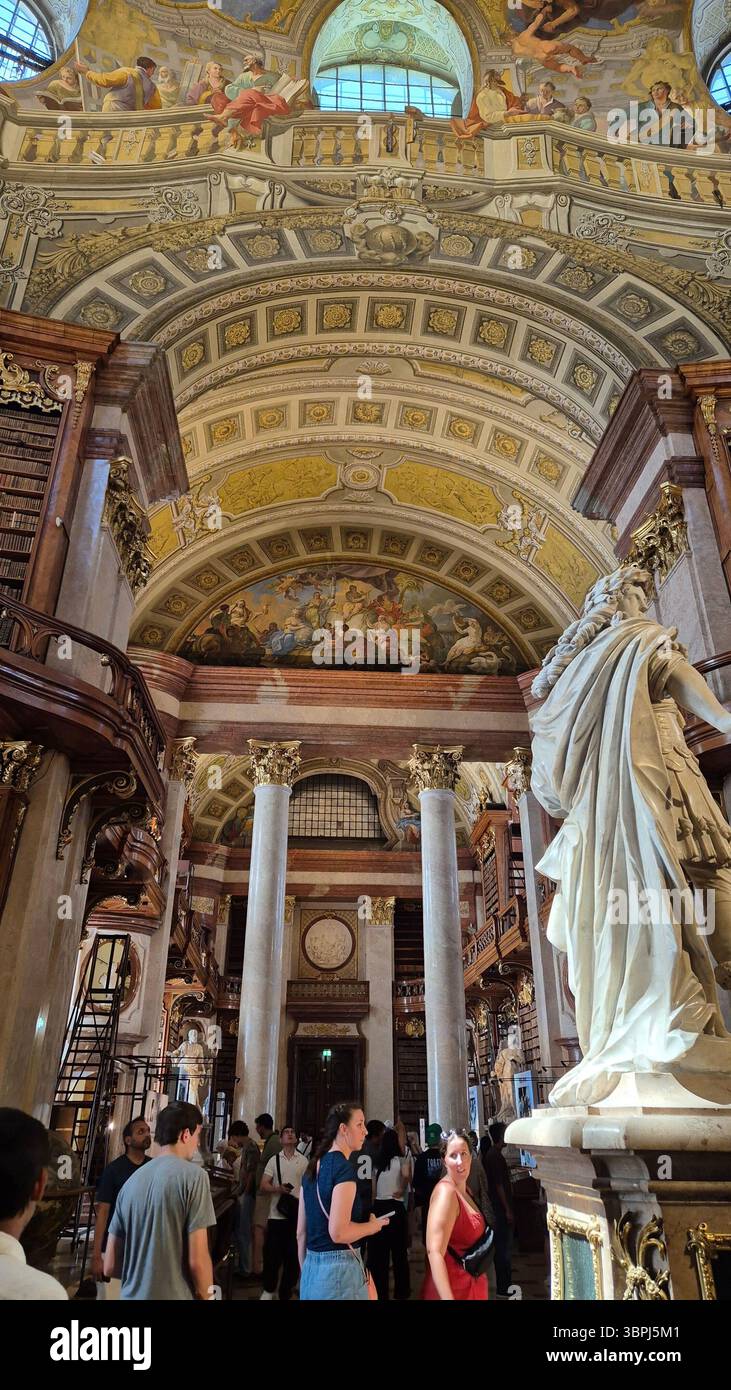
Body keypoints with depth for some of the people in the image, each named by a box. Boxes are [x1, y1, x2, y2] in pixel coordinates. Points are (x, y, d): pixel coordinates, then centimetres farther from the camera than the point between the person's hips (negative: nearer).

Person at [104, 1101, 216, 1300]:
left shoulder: (131, 1181, 5)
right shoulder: (193, 1175, -12)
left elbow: (110, 1267, 8)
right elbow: (197, 1260, -15)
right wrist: (205, 1296, -1)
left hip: (132, 1295, 5)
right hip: (174, 1295, -5)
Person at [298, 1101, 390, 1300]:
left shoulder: (313, 1167, 9)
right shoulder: (344, 1168, -16)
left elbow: (300, 1233, 14)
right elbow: (338, 1232, -23)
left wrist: (306, 1273, 22)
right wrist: (373, 1226, -6)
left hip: (311, 1269, 8)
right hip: (339, 1269, -8)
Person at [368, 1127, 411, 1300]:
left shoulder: (377, 1162, 6)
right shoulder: (402, 1160, -8)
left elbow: (373, 1190, 8)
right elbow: (405, 1175, -29)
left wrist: (373, 1208, 14)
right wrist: (402, 1190, -15)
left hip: (378, 1206, 4)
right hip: (395, 1207, -3)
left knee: (378, 1251, 11)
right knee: (399, 1250, 11)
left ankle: (379, 1290, 17)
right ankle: (401, 1291, 21)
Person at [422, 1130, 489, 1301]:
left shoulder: (464, 1190, 7)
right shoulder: (446, 1191, -22)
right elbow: (435, 1252, -29)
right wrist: (448, 1298, -34)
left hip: (472, 1285, 9)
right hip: (453, 1289, -9)